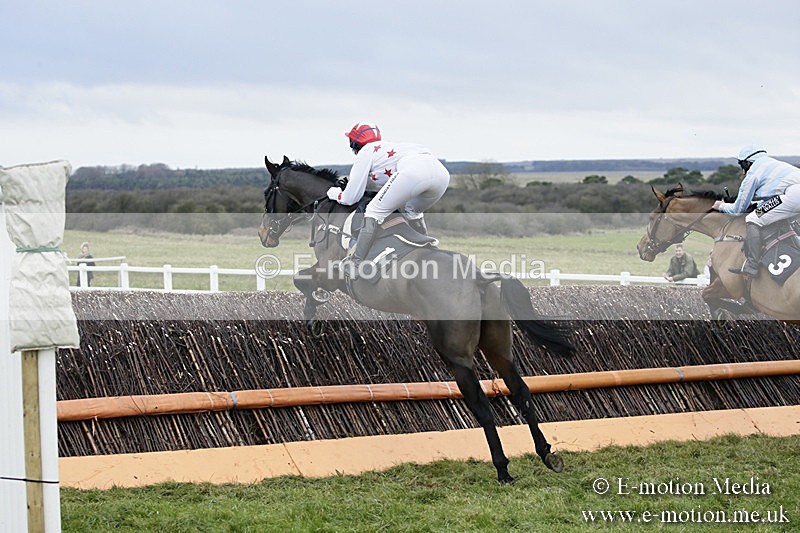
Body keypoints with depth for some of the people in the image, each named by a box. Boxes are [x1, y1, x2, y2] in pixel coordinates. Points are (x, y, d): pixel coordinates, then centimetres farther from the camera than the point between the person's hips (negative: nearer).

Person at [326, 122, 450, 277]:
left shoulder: (365, 152, 20)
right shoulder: (388, 144, 41)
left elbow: (351, 197, 20)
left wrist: (335, 194, 39)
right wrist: (353, 180, 53)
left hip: (414, 170, -8)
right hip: (442, 173, 8)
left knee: (374, 212, 2)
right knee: (411, 211, 33)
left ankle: (355, 264, -4)